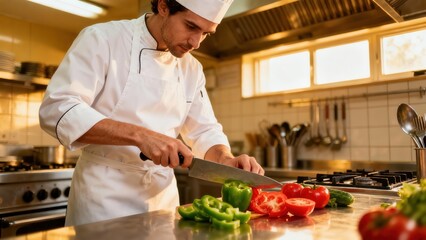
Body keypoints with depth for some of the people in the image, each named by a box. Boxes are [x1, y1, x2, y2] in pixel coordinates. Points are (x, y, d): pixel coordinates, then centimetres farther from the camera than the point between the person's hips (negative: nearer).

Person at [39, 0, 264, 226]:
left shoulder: (192, 69, 5)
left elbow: (204, 131, 7)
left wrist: (226, 160, -14)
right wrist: (139, 135, -31)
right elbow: (56, 110, -21)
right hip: (104, 195, -5)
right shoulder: (102, 38, -12)